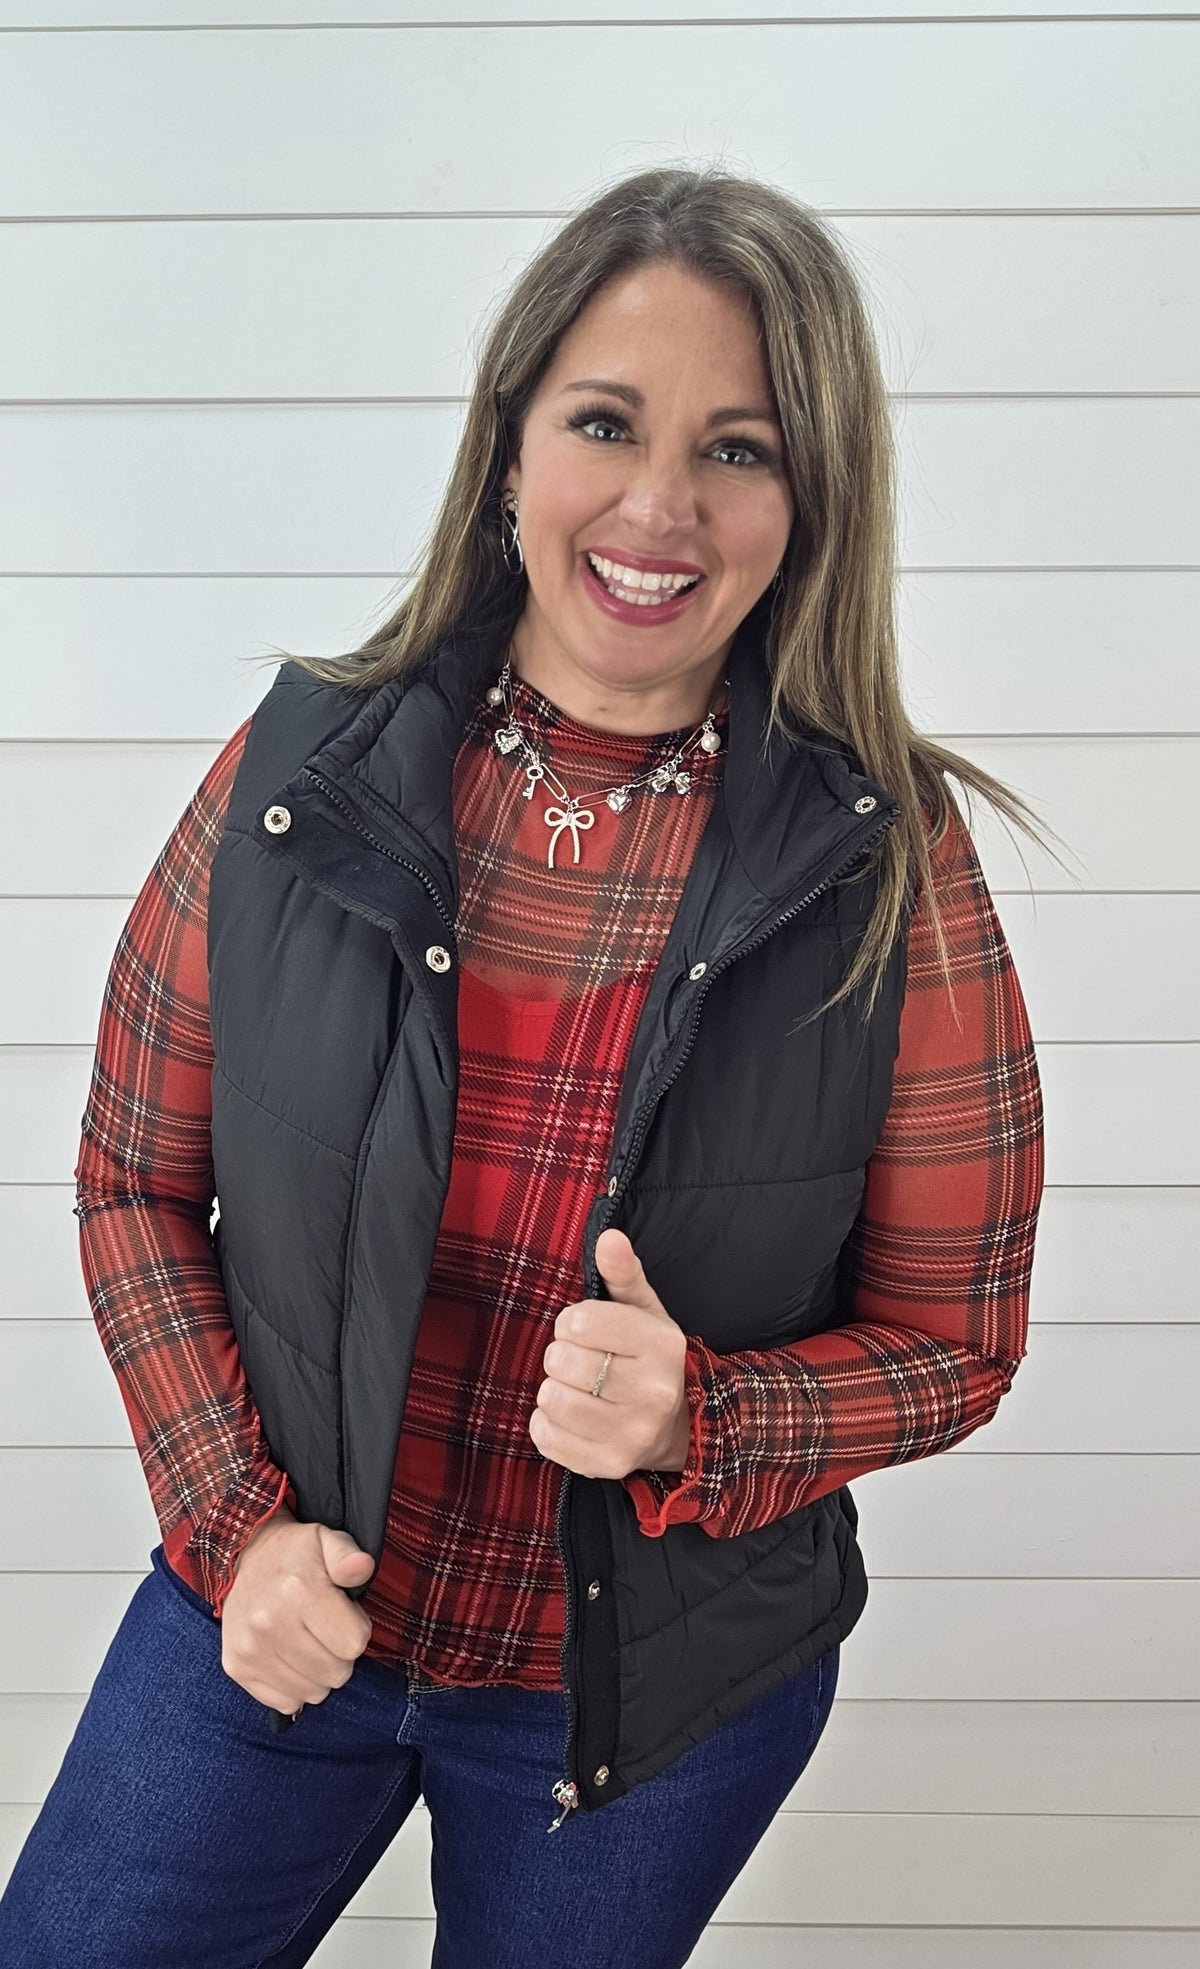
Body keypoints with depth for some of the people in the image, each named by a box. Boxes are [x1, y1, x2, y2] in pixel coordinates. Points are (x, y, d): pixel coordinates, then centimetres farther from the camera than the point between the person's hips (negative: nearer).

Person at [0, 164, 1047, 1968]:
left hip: (659, 1692, -1)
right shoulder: (301, 773, -12)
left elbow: (949, 1341, -8)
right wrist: (236, 1521, -10)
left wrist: (692, 1423, -25)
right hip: (277, 1616, 2)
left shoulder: (891, 871, -16)